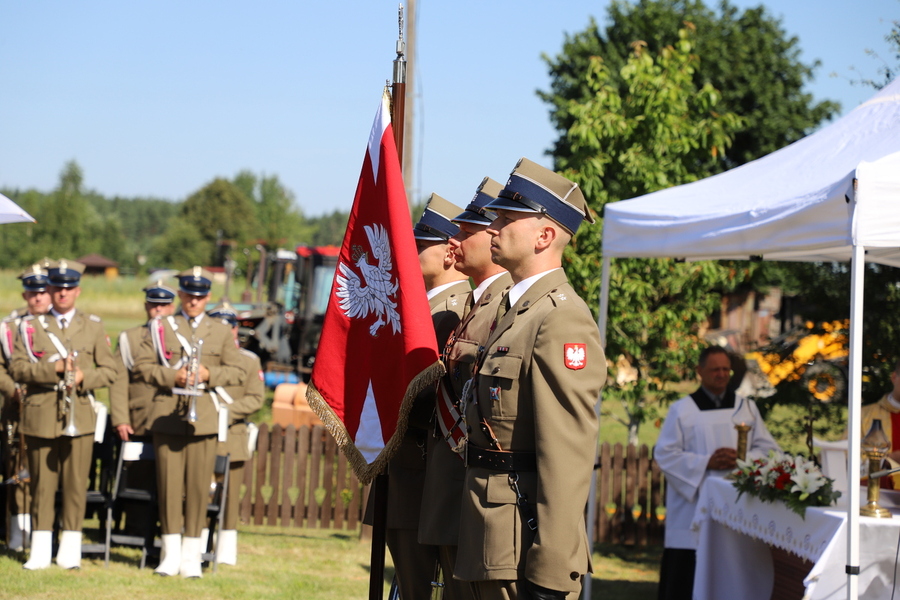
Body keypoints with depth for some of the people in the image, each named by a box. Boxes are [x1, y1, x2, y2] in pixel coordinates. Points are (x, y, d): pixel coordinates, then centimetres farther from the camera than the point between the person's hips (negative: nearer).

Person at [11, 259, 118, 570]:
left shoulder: (93, 326, 11)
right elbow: (19, 369, -2)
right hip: (40, 416, -1)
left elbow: (109, 371, 7)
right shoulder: (31, 326, 7)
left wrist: (84, 377, -12)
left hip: (79, 415, 1)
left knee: (75, 484, 1)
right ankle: (40, 550, 7)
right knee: (42, 484, 1)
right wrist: (53, 368, -16)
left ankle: (70, 550, 8)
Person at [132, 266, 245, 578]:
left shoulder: (221, 332, 11)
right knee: (169, 485, -1)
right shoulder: (161, 327, 8)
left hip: (204, 419, 1)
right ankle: (170, 554, 7)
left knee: (198, 487, -1)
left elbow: (236, 373, 9)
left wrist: (210, 374, -9)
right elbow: (142, 365, 2)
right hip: (167, 418, -1)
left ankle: (192, 557, 6)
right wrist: (172, 376, -13)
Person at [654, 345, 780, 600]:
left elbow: (767, 448, 9)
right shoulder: (682, 410, 5)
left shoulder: (746, 407, 13)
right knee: (689, 570, -6)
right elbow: (664, 453, -1)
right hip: (693, 505, -2)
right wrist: (706, 462, -14)